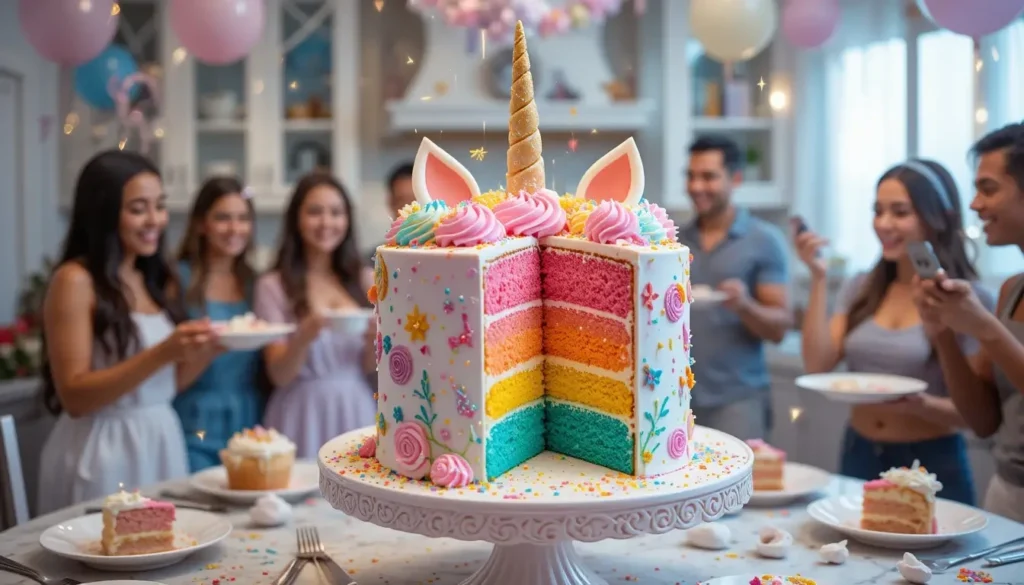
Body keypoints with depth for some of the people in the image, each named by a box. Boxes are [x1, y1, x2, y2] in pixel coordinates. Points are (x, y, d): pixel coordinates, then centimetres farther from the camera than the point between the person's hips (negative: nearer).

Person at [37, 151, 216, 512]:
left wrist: (207, 349, -5)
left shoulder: (157, 281, 9)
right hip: (103, 455, -6)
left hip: (163, 444, 6)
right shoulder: (75, 280, -11)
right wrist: (162, 353, -23)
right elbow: (74, 396, -15)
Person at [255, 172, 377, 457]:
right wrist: (304, 337, -24)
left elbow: (372, 366, 5)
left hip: (357, 411, 3)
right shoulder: (273, 286, -4)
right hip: (304, 416, -3)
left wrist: (375, 335, -15)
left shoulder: (366, 281, 6)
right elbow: (279, 375, -6)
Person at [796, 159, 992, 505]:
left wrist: (920, 405, -28)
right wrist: (818, 279, -9)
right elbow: (817, 366, -5)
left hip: (932, 464, -4)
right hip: (859, 457, 4)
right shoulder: (861, 289, 5)